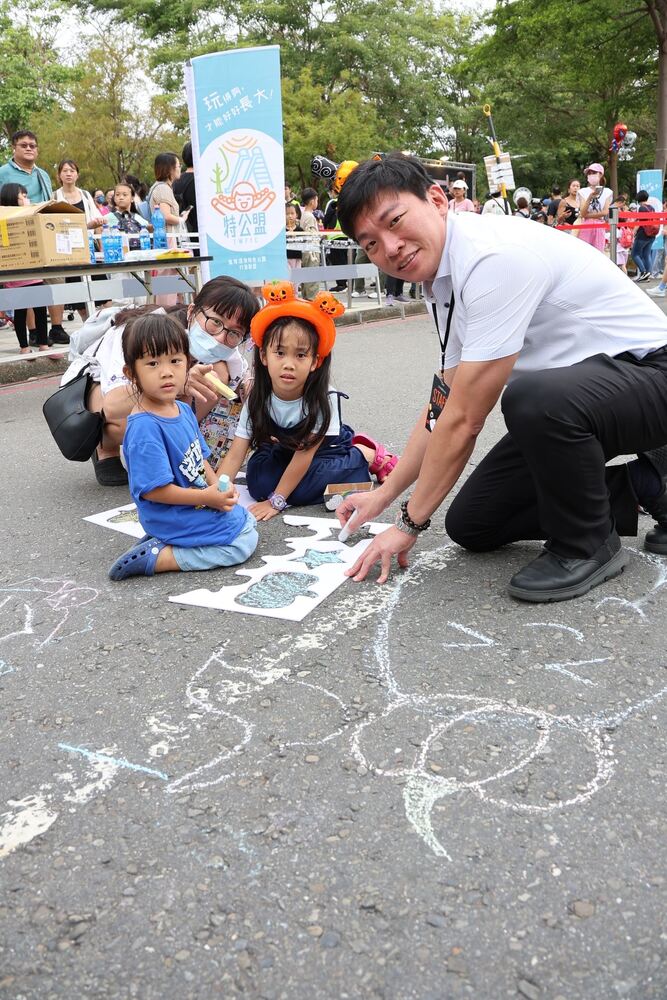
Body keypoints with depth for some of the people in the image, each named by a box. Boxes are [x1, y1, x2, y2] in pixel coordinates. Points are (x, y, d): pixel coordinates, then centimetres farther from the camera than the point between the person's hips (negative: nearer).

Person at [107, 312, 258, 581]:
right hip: (172, 517, -9)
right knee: (243, 542, -8)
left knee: (246, 517, 26)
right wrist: (206, 497, -24)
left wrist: (217, 485, -6)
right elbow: (153, 490, -28)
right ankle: (155, 558, -9)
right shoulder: (143, 427, -27)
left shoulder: (183, 410, 2)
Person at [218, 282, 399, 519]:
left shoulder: (323, 398, -31)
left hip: (327, 448, -4)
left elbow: (304, 454, -27)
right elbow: (235, 455, -23)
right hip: (285, 448, 4)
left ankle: (367, 455, -5)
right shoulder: (258, 399, -22)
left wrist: (276, 500, -26)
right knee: (259, 482, -21)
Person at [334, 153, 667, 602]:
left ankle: (586, 546, -12)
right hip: (566, 401, 9)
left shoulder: (496, 256, -28)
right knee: (470, 525, 6)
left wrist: (410, 524, -16)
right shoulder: (447, 280, 3)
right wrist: (384, 494, 9)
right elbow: (445, 405, 10)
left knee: (532, 398, -41)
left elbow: (465, 419, -27)